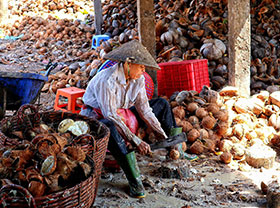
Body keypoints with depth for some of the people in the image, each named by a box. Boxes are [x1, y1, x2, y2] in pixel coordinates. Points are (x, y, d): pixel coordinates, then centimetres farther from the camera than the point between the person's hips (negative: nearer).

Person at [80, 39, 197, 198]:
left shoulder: (138, 78, -8)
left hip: (123, 111, 8)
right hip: (97, 116, -8)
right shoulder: (107, 80, -31)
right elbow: (111, 116, -33)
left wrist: (164, 137, -9)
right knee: (109, 127, -45)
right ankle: (134, 180, -40)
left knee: (162, 104, 5)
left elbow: (144, 109, -3)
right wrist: (136, 141, -36)